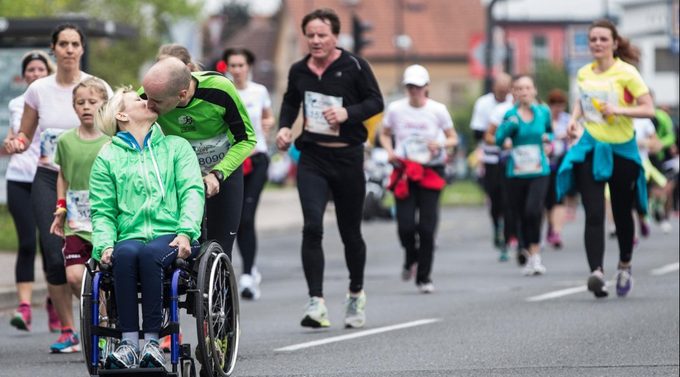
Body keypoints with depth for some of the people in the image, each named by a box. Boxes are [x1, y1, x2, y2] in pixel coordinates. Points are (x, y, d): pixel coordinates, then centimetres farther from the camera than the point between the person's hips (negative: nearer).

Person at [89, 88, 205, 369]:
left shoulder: (177, 146, 17)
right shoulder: (107, 158, 17)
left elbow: (192, 192, 5)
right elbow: (102, 211, 11)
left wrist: (186, 232, -12)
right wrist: (105, 245, -9)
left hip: (171, 237, 0)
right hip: (129, 236, 1)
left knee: (149, 253, -35)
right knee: (126, 253, -36)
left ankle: (152, 340, -35)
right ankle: (129, 342, -38)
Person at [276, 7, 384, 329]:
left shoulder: (354, 66, -5)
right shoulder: (299, 71, 5)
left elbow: (376, 102, -2)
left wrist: (347, 113, -19)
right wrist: (284, 127, 5)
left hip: (347, 157, -1)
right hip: (312, 158, 2)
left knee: (350, 232, 9)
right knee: (312, 227, -16)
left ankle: (356, 294, 32)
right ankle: (316, 302, -18)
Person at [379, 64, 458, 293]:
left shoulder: (438, 110, 0)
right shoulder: (395, 109, 2)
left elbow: (453, 138, 8)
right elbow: (384, 135, 15)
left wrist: (440, 145, -14)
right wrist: (390, 152, -5)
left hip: (431, 171, -1)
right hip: (404, 172, 1)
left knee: (427, 226, -5)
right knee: (405, 226, -9)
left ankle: (424, 277, 7)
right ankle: (411, 258, 24)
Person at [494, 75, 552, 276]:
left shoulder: (543, 112, 4)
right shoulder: (511, 115, 0)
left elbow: (550, 131, 23)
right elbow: (498, 140, -7)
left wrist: (548, 137, 1)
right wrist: (509, 126, -23)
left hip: (539, 172, -1)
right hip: (516, 174, 1)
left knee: (533, 211, -22)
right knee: (522, 216, 7)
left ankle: (535, 255, -14)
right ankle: (532, 257, 24)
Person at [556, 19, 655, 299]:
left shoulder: (626, 73, -8)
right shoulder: (584, 74, 6)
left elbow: (649, 109, -11)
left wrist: (618, 110, -24)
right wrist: (574, 119, 8)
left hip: (621, 149, -2)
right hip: (590, 148, 2)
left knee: (621, 213, 11)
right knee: (594, 214, -14)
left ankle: (625, 266, 37)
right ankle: (596, 273, -25)